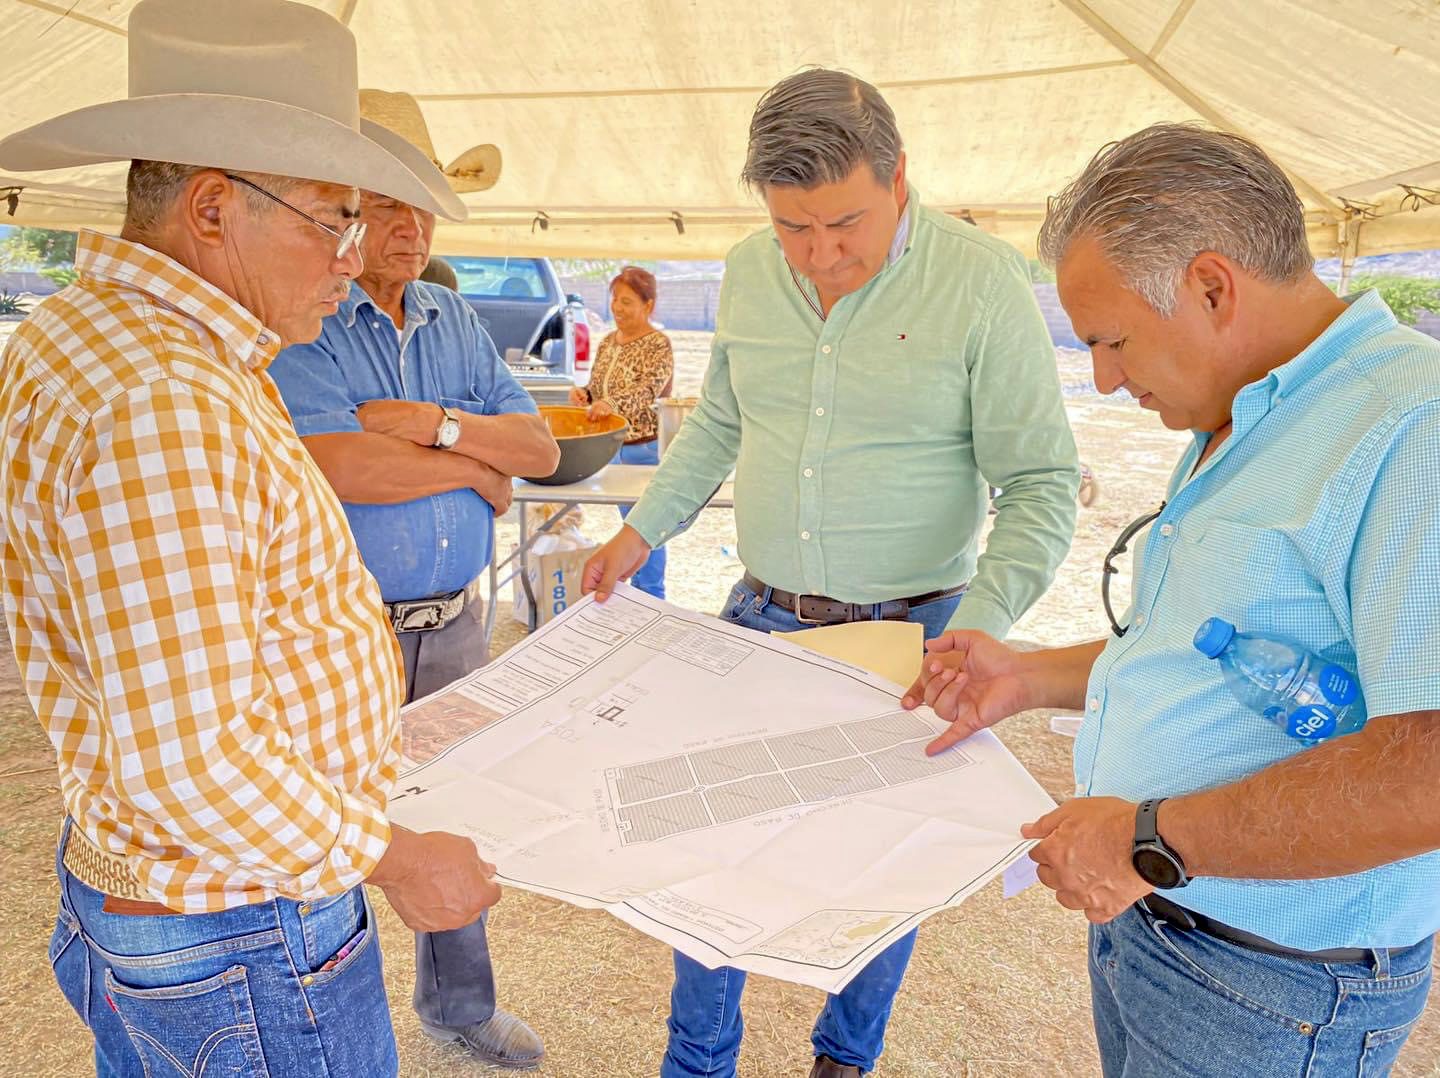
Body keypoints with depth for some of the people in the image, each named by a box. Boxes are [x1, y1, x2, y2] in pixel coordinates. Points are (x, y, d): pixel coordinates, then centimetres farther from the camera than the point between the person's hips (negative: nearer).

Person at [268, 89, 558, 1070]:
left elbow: (540, 448, 2)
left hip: (456, 624, 6)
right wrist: (478, 469, -12)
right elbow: (334, 465, -26)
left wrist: (435, 424, -15)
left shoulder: (455, 319, 8)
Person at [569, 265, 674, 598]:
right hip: (612, 446, 7)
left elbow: (650, 388, -27)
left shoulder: (658, 344, -12)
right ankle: (635, 590, 29)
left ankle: (651, 596, 10)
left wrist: (612, 403, -43)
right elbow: (598, 390, 16)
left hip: (645, 448, -7)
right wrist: (584, 393, -7)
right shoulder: (607, 342, 10)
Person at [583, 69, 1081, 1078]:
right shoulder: (748, 273, 2)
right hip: (761, 617, 4)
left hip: (910, 630, -3)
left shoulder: (984, 280, -13)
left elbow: (1043, 484, -11)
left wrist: (978, 630, -22)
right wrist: (642, 531, 11)